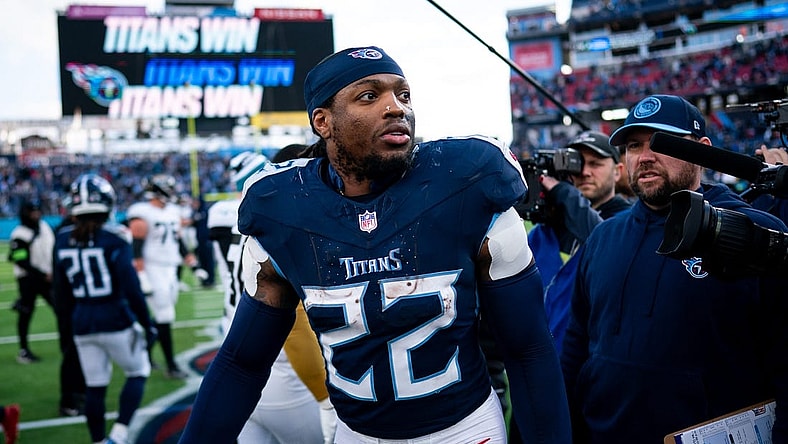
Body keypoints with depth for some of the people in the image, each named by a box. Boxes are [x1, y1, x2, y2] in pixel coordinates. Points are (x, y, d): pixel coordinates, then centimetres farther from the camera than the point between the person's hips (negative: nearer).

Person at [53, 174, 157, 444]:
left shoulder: (63, 240, 2)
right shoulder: (114, 238, -14)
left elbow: (62, 294, 10)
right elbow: (131, 289, -16)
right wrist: (147, 324, -6)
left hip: (83, 326, 4)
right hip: (116, 322, -4)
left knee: (95, 387, 13)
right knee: (137, 373, 14)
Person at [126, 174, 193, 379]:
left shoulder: (173, 211, 12)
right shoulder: (142, 213, -12)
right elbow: (136, 248, -16)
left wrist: (191, 262, 17)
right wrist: (141, 277, -21)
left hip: (170, 269, 8)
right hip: (153, 270, -8)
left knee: (163, 316, 11)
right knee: (164, 318, -7)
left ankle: (145, 353, 27)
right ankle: (171, 366, -2)